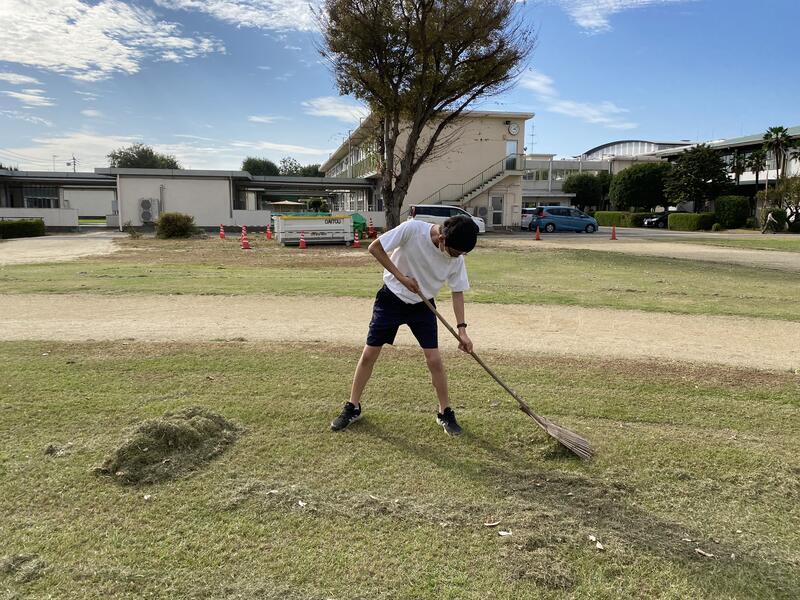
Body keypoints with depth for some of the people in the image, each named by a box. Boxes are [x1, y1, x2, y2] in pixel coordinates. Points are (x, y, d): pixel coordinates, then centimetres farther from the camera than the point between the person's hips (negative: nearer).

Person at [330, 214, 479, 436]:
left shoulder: (456, 258, -15)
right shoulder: (413, 229, -27)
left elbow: (457, 292, -4)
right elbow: (375, 247, -20)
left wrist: (462, 329, -12)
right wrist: (402, 277, -23)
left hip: (423, 306, 2)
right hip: (391, 299, -2)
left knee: (434, 359, -5)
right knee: (369, 353, 2)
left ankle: (445, 413, 14)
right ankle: (353, 408, 20)